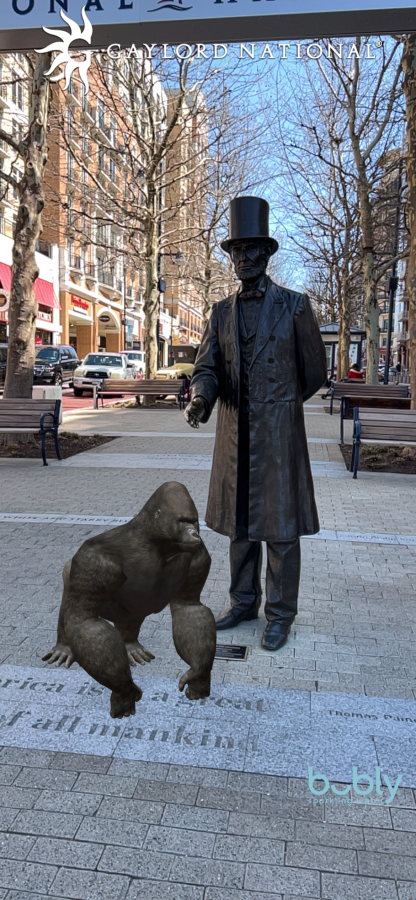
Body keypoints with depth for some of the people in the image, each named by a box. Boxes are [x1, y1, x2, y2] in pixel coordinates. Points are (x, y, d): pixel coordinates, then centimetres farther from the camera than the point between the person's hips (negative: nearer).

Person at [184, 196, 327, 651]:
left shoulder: (294, 305, -3)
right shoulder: (221, 311, 8)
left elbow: (314, 370, 5)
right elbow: (207, 368, -1)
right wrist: (198, 401, -24)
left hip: (279, 435, -4)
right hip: (234, 437, 4)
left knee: (279, 524, 1)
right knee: (239, 522, 12)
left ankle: (279, 615, 15)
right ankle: (244, 602, 27)